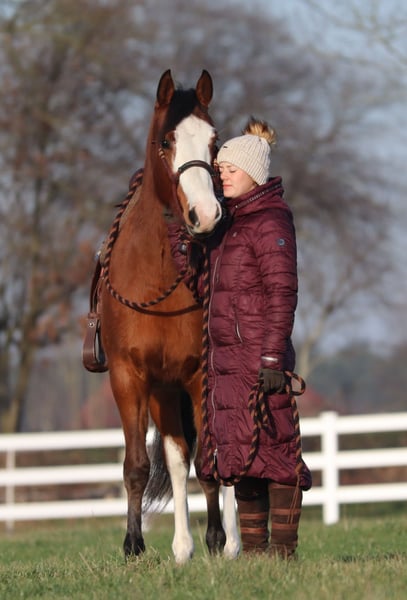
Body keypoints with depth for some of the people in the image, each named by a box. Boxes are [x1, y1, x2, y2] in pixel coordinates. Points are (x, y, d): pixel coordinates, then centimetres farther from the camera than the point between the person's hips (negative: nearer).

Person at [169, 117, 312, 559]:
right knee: (238, 453, 10)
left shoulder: (270, 222, -10)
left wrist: (272, 357, -21)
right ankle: (252, 547, 15)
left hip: (258, 355, -9)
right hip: (226, 357, 9)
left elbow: (282, 294, -16)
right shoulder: (230, 222, 17)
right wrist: (179, 240, 9)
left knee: (269, 447, -6)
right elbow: (205, 286, 20)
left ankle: (283, 547, -2)